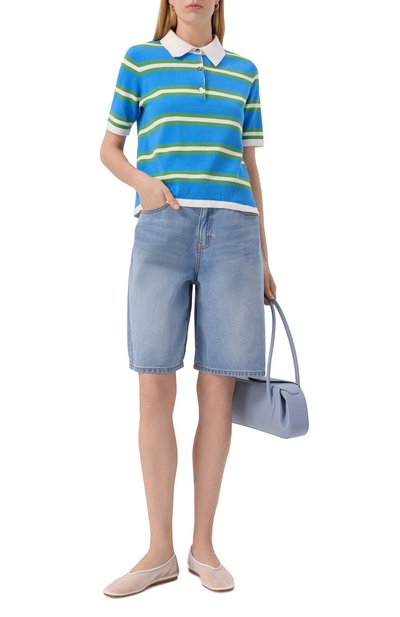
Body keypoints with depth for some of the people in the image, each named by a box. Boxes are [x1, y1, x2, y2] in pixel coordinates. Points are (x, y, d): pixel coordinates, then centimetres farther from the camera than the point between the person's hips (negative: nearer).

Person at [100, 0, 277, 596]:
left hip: (232, 229, 1)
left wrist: (264, 258, 15)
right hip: (162, 228, -1)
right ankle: (160, 552, 7)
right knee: (155, 389, -5)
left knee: (217, 390, -1)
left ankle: (204, 545, 12)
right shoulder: (140, 59, 14)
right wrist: (141, 180, -6)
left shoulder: (243, 71, 18)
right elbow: (109, 148, 17)